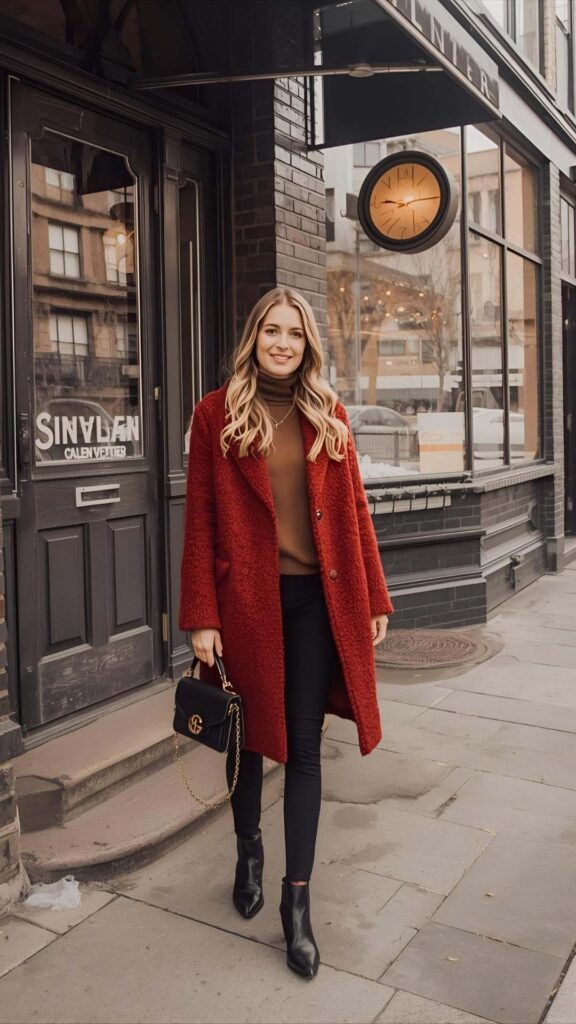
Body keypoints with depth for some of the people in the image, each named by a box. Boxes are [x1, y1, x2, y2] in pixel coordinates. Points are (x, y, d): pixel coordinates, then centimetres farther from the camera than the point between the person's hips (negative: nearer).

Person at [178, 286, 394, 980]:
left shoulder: (329, 415, 7)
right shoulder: (217, 413, -1)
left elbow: (354, 511, 7)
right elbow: (200, 521, -3)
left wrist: (374, 599, 6)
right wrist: (200, 616, -8)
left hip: (317, 598, 2)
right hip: (247, 598, -1)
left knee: (304, 747, 5)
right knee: (247, 734, 15)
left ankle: (297, 902, 17)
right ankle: (248, 851, 41)